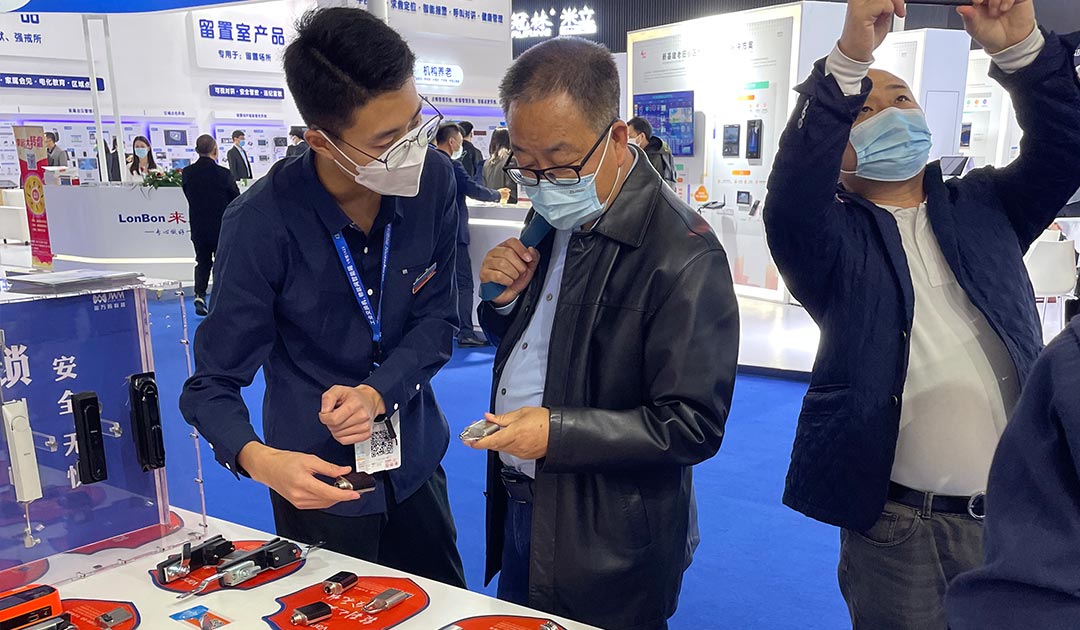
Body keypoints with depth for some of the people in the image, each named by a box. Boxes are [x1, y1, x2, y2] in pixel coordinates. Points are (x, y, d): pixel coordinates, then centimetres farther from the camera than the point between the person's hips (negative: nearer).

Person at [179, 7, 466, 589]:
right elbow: (212, 383, -16)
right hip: (320, 482, -3)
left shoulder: (434, 181, -14)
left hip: (415, 465, 4)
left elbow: (437, 318, -6)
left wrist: (377, 393, -23)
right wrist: (259, 460, -36)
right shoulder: (261, 224, -24)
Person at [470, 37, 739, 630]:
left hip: (605, 543, -7)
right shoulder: (554, 218, 2)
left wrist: (560, 431, -28)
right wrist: (504, 297, -9)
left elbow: (695, 425, -22)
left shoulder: (681, 252, -24)